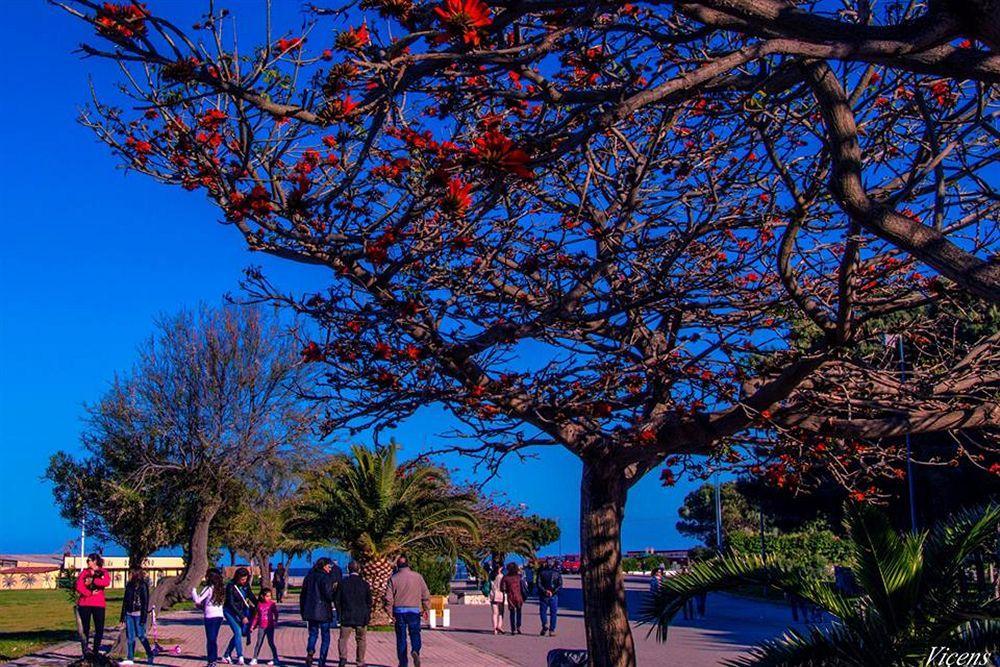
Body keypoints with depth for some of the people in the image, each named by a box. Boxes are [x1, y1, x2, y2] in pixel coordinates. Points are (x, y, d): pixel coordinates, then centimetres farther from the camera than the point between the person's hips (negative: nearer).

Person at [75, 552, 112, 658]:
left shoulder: (103, 572, 6)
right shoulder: (84, 571, 8)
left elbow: (106, 582, -14)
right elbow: (79, 586, -5)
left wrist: (93, 580, -14)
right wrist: (90, 593, -15)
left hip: (99, 604, 0)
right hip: (84, 603, 0)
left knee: (99, 629, 2)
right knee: (85, 628, 3)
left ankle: (96, 651, 12)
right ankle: (85, 651, 8)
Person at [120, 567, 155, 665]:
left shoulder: (143, 586, -10)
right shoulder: (129, 585, 10)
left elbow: (145, 602, -12)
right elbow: (125, 600, 16)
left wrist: (143, 617, -15)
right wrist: (123, 615, 14)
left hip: (139, 614, -7)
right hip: (129, 614, 7)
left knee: (140, 635, -3)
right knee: (130, 637, 6)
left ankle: (150, 655, 11)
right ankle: (130, 658, 10)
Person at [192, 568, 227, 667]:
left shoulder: (209, 588, -12)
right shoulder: (221, 588, 11)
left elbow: (197, 600, -17)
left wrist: (193, 590, -4)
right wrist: (202, 606, 22)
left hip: (210, 616, -7)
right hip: (220, 615, 7)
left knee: (210, 639, -1)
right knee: (214, 639, 15)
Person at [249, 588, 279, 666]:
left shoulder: (272, 604, -3)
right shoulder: (259, 604, 2)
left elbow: (276, 614, -1)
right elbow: (256, 616, 9)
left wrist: (275, 621, -15)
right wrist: (252, 626, 8)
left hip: (270, 627, -2)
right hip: (261, 627, 2)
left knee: (271, 643, 3)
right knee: (259, 643, 2)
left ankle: (275, 658, 12)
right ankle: (254, 659, 7)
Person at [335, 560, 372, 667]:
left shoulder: (342, 583, -3)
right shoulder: (365, 584, -2)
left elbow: (337, 600, 0)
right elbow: (369, 602, 1)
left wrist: (340, 614, 10)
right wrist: (368, 616, 10)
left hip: (347, 617, -1)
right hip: (362, 618, 1)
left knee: (343, 639, 5)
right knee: (361, 640, 11)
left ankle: (343, 657, -15)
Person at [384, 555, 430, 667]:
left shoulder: (393, 578, -1)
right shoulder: (417, 576, 1)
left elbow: (388, 598, -4)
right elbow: (426, 594, 3)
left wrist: (390, 612, 3)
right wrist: (426, 609, 11)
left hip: (399, 611, 0)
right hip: (414, 610, 0)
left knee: (401, 637, 8)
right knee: (415, 633, 9)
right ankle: (415, 651, -19)